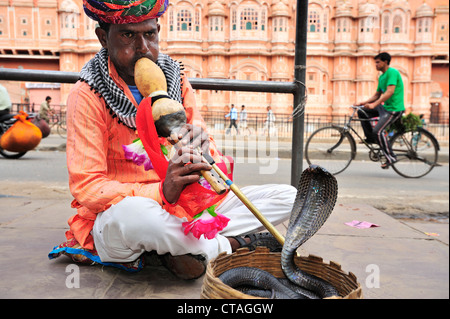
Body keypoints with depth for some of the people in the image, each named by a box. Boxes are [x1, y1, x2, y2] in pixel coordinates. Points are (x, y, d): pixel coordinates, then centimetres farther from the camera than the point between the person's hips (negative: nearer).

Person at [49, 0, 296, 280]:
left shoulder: (176, 79, 5)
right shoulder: (88, 96, -9)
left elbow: (213, 154, 4)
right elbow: (87, 186, -16)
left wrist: (203, 140, -21)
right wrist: (162, 193, -31)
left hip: (186, 210, 5)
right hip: (116, 221, -4)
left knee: (287, 197, -3)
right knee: (131, 212, -42)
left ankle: (177, 248, -15)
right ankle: (231, 245, -13)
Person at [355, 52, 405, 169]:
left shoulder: (392, 72, -13)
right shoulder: (381, 77, 16)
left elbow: (390, 92, -26)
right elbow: (377, 95, 19)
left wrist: (374, 104, -32)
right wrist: (364, 102, 4)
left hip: (394, 108, -9)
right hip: (385, 107, 9)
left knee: (377, 131, -22)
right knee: (362, 112, 4)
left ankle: (391, 157, -9)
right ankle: (370, 138, 13)